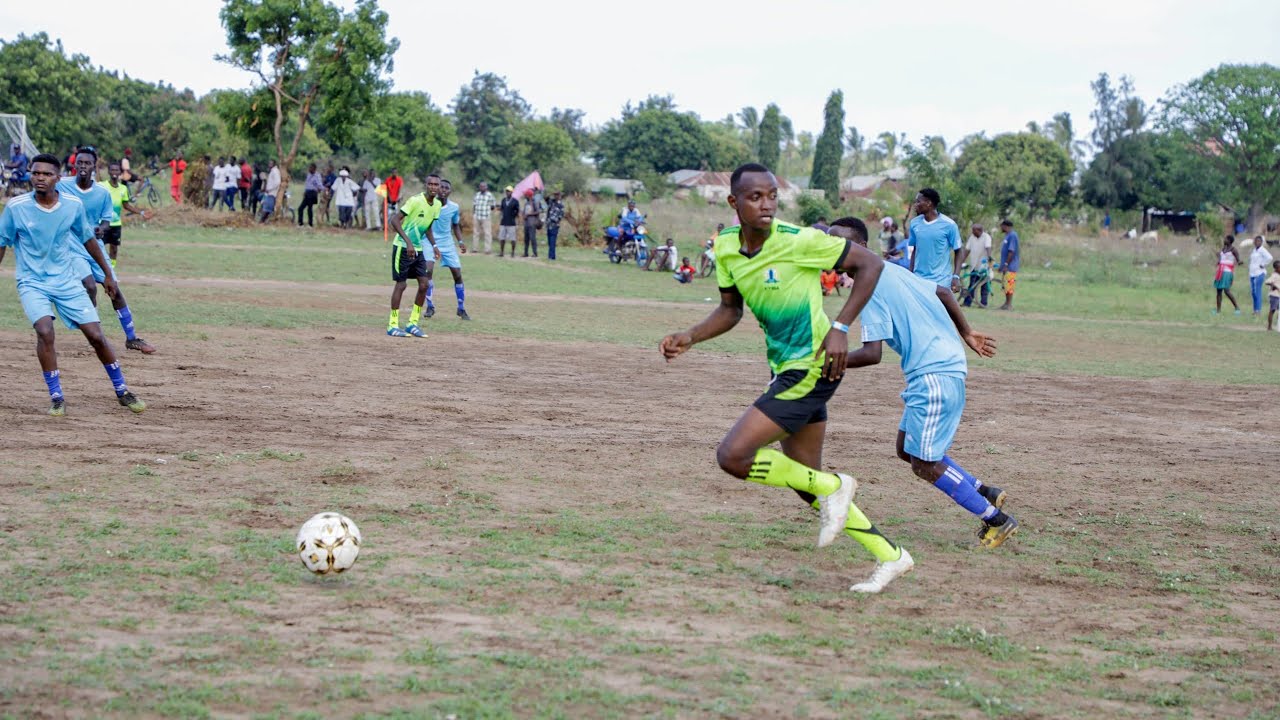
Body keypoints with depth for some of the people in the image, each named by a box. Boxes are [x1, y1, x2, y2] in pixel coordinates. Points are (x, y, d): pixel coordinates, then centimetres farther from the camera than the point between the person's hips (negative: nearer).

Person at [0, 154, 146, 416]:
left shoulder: (73, 205, -6)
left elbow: (88, 239, 10)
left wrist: (107, 274, 17)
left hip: (66, 280, 2)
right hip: (32, 283, -2)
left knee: (96, 335, -1)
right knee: (45, 331, -26)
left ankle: (122, 391, 19)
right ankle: (57, 398, -13)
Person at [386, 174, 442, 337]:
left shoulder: (437, 205, 4)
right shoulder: (415, 201, -19)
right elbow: (394, 220, -23)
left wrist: (434, 245, 7)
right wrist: (408, 242, -29)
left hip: (418, 249, 7)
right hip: (402, 247, -7)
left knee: (424, 284, 1)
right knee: (401, 284, -5)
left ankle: (413, 323, 11)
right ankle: (393, 325, 2)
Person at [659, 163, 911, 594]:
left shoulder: (799, 241, -19)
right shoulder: (726, 248, 2)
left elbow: (870, 265, -12)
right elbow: (730, 310, 16)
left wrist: (840, 329, -19)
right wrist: (690, 338, -1)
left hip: (811, 368, -8)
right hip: (787, 368, 8)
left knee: (733, 456, -14)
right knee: (807, 485, 12)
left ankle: (832, 486, 1)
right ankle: (889, 557, 22)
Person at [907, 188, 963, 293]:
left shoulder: (948, 225, -8)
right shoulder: (915, 223, 4)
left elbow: (957, 252, -2)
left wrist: (956, 277, -11)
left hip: (941, 281, -4)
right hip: (918, 280, 4)